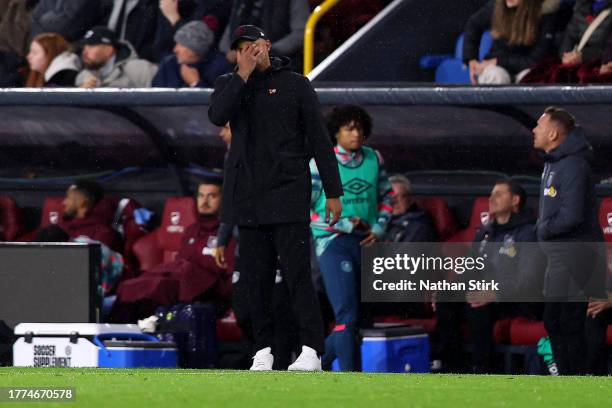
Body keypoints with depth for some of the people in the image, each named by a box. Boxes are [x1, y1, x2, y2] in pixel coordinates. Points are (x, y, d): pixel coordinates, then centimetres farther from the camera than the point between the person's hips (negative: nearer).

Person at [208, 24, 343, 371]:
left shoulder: (295, 85, 4)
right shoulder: (229, 85, 12)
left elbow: (319, 139, 3)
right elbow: (218, 116, -10)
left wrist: (333, 191, -2)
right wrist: (244, 75, -13)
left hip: (288, 194, -3)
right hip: (248, 197, 3)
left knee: (297, 273, -10)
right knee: (257, 277, 4)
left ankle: (312, 350, -13)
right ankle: (264, 349, 9)